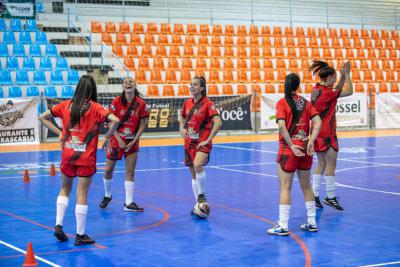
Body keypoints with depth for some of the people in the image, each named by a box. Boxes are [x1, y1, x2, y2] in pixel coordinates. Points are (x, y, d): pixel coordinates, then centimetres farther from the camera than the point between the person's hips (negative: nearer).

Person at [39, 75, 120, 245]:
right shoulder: (94, 107, -8)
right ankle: (80, 235, 8)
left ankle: (58, 225, 12)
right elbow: (115, 120, -22)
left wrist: (59, 133, 9)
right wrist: (107, 137, -8)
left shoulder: (66, 105, 3)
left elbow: (42, 117, 8)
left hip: (67, 155, 3)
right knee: (82, 195, 2)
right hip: (86, 158, -3)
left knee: (65, 189, 22)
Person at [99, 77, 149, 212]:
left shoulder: (141, 104, -6)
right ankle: (107, 196, 30)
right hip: (116, 139, -1)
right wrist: (119, 140, -14)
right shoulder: (116, 102, -9)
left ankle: (129, 203, 3)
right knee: (109, 170, 6)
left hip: (132, 142, 1)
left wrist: (133, 142, -8)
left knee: (130, 172, -1)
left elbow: (142, 126, -1)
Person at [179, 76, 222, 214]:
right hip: (189, 142, 7)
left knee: (198, 165, -30)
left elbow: (218, 123, -16)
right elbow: (183, 119, 26)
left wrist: (208, 140, -18)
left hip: (202, 142, -6)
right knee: (193, 174, 11)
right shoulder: (187, 103, 8)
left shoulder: (208, 103, -10)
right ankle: (198, 203, 22)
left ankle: (202, 195, -9)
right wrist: (182, 128, 5)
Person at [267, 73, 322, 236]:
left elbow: (282, 125, -20)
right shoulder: (305, 102, 6)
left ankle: (283, 226, 0)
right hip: (305, 149, 5)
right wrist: (311, 141, -8)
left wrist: (292, 146, -16)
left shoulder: (282, 103, -8)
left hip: (288, 149, -5)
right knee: (306, 186, 16)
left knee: (285, 187, 0)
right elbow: (317, 122, -2)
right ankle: (312, 222, 22)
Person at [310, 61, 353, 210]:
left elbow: (337, 89, 19)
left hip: (318, 132, 9)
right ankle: (330, 197, 4)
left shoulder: (317, 89, 7)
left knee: (321, 164, 13)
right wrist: (347, 74, -2)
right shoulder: (326, 92, -18)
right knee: (331, 164, -1)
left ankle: (314, 195, 12)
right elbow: (349, 91, -12)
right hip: (327, 134, -9)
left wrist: (344, 76, 7)